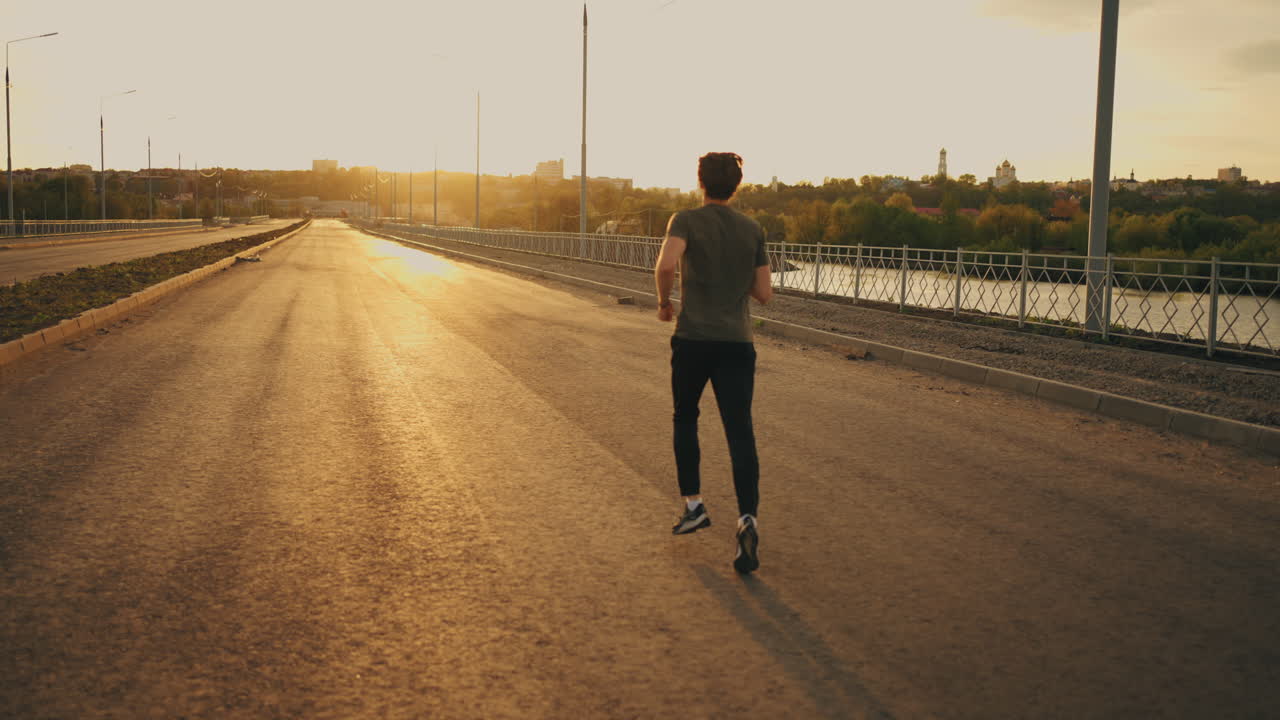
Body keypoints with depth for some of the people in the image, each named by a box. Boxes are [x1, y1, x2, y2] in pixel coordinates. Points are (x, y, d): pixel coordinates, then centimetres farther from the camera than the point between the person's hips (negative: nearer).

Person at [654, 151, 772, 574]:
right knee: (740, 433, -3)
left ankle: (693, 504, 21)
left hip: (693, 338, -2)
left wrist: (664, 301, -3)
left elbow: (666, 264, -21)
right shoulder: (752, 231, 9)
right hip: (737, 341, 2)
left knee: (685, 419, 20)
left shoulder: (687, 221, -2)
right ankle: (747, 518, -19)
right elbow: (764, 294, 10)